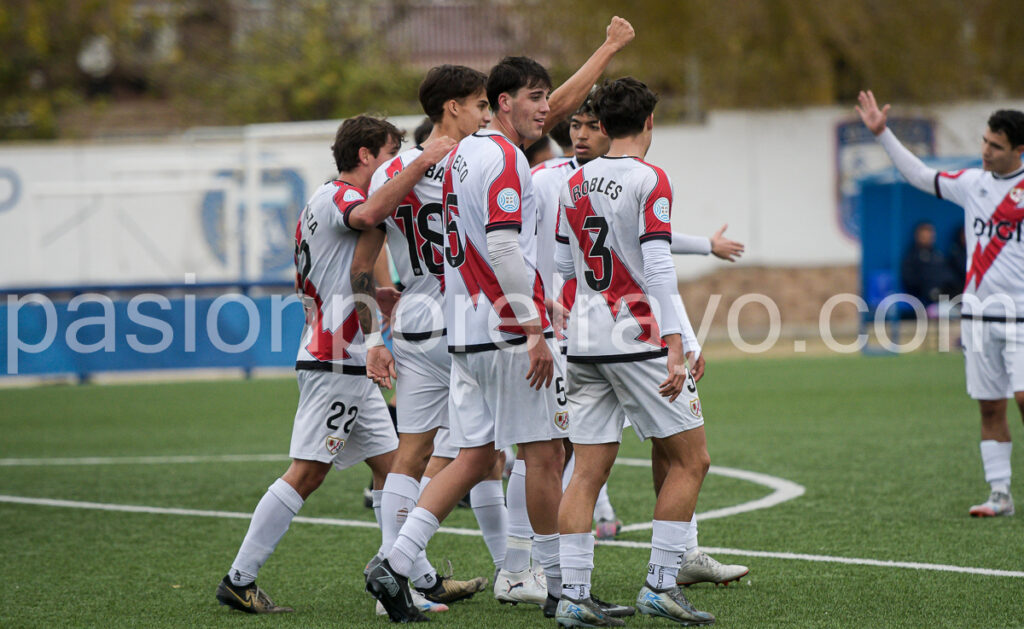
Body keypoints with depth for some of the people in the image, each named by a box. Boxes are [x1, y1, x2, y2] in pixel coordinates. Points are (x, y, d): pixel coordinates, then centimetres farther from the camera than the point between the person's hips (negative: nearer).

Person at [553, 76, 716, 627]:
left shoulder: (575, 183, 10)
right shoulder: (649, 180, -9)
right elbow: (658, 269, -16)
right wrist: (675, 346, -18)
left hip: (584, 342, 6)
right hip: (638, 337, -6)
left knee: (588, 471, 5)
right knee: (690, 460, 4)